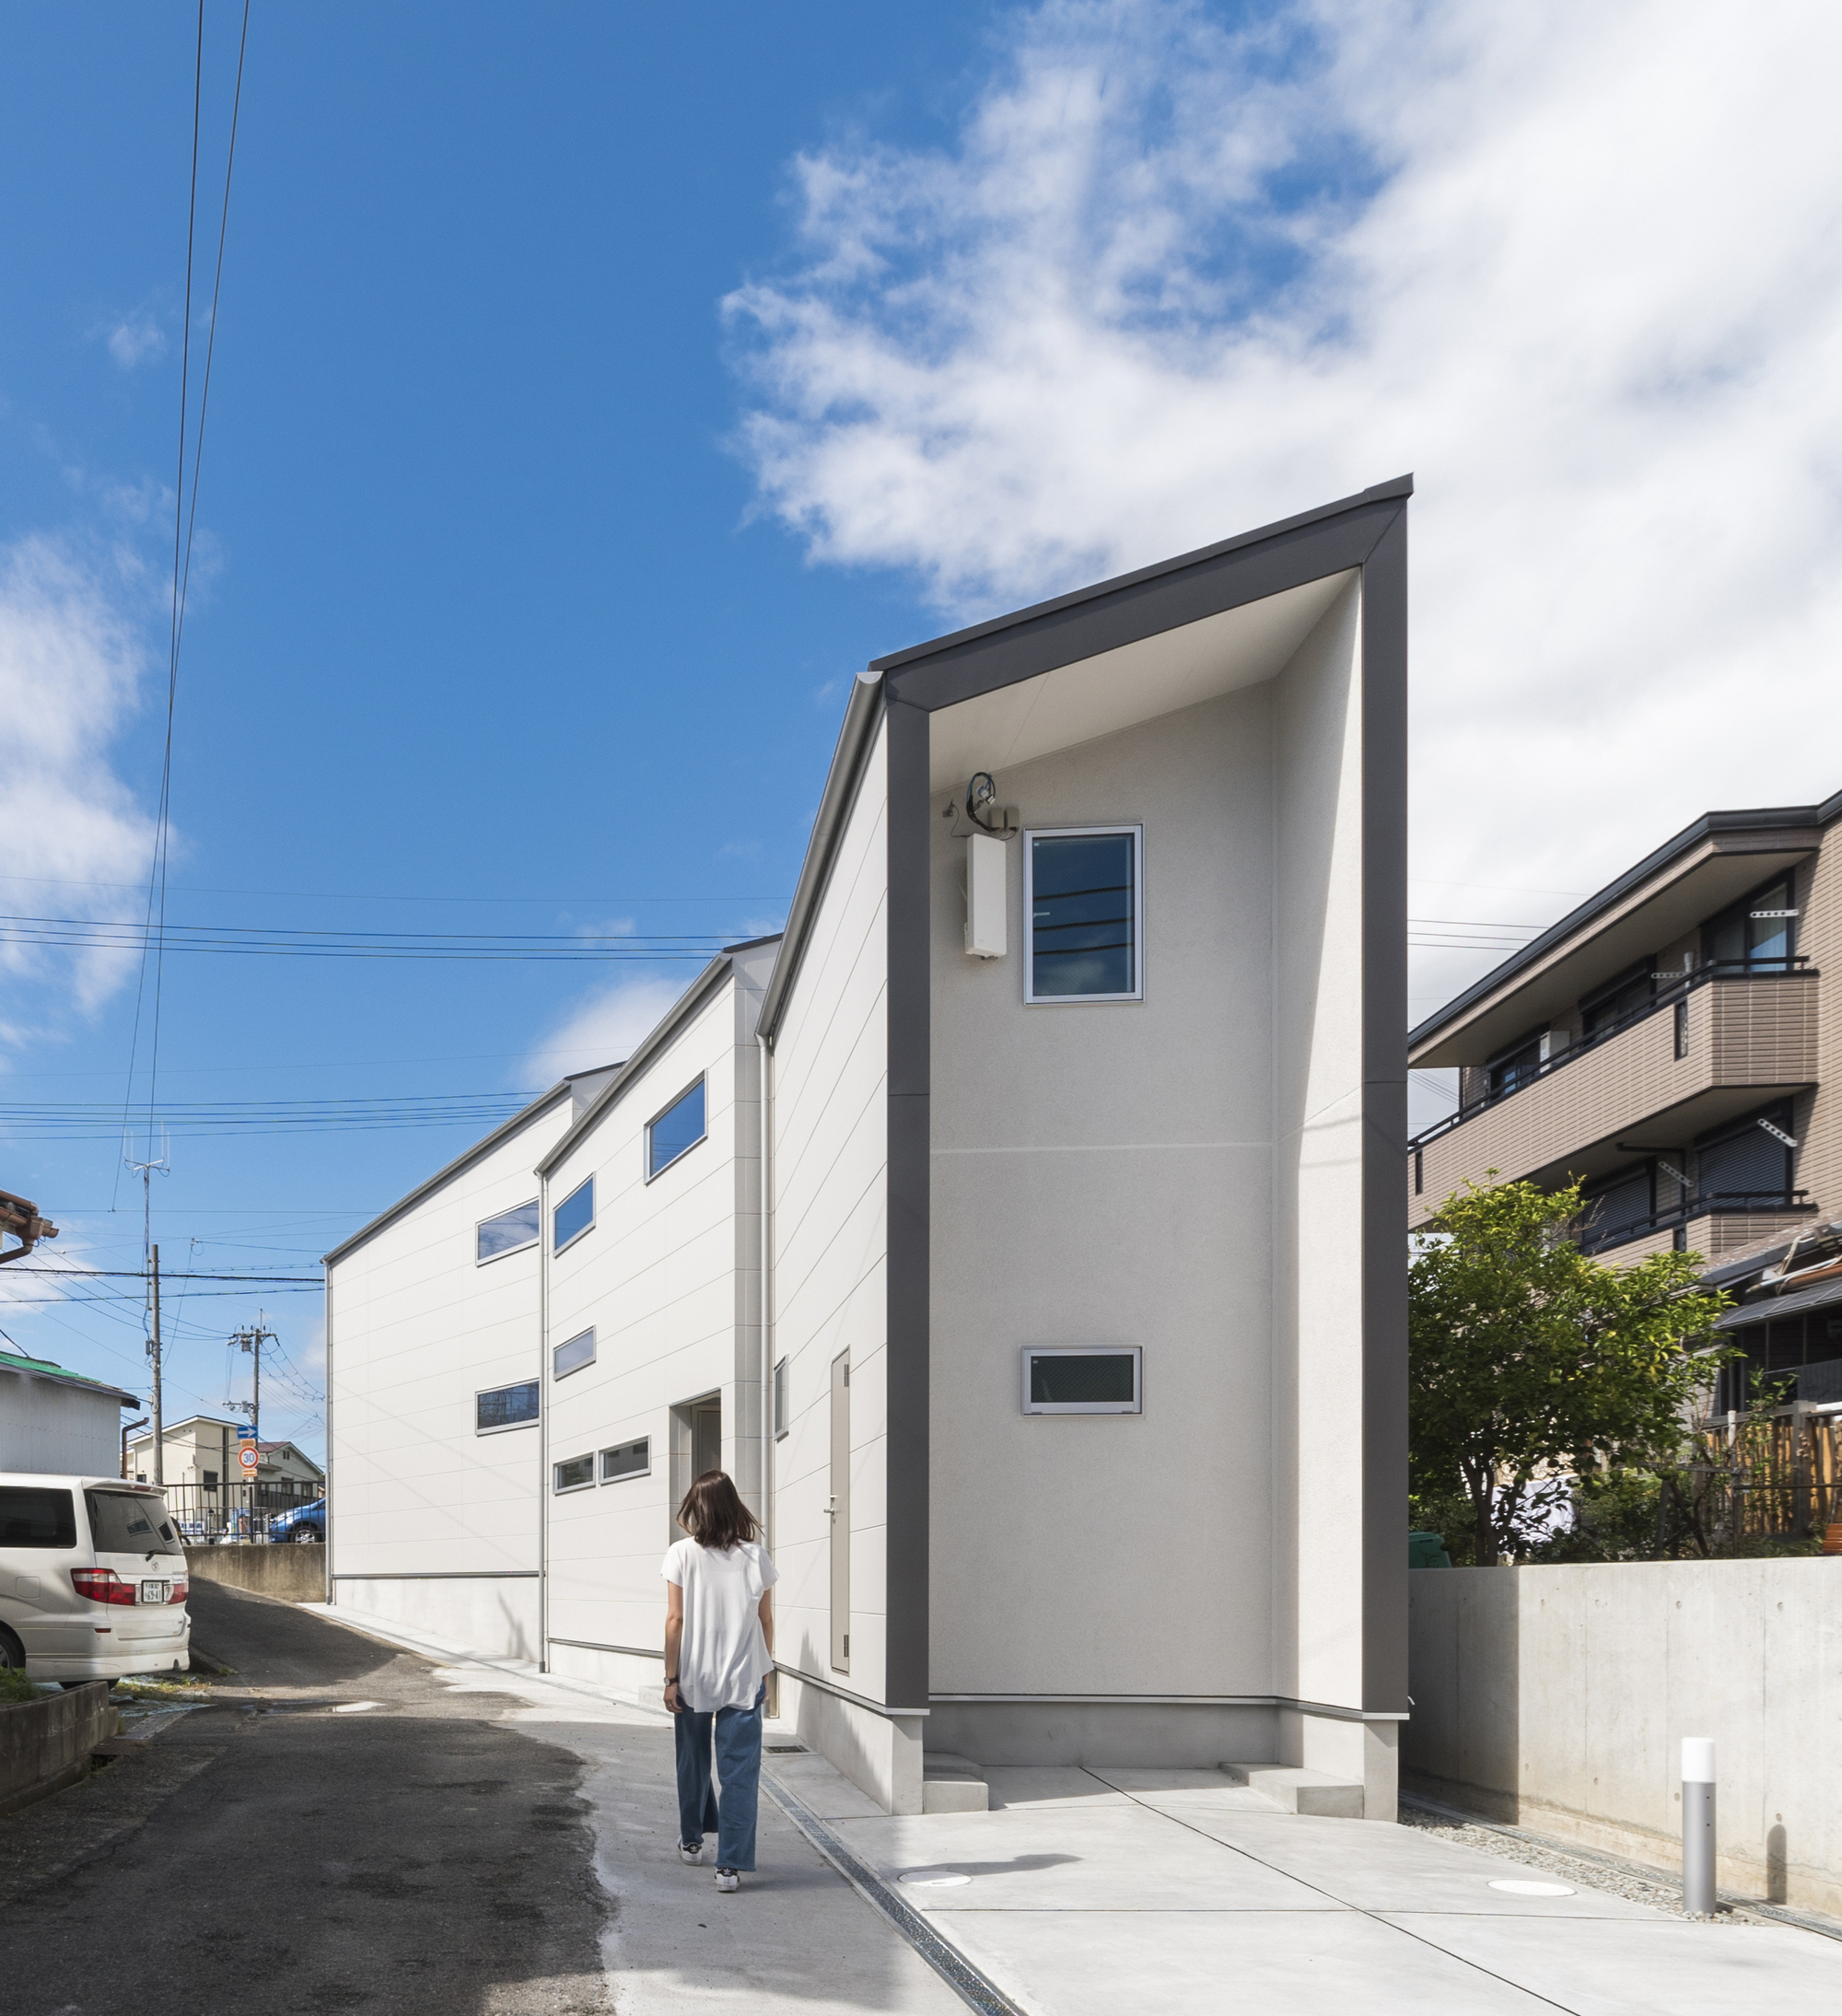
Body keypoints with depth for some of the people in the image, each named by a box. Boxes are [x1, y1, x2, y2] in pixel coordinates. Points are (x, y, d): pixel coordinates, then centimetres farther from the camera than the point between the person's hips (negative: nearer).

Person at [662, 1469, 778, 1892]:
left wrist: (671, 1677, -2)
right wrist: (764, 1671, 15)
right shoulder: (755, 1555, -3)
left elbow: (675, 1619, -8)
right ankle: (731, 1864, -6)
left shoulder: (682, 1554, -7)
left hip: (693, 1678, 0)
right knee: (740, 1770, 0)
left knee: (693, 1762, 19)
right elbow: (765, 1619, 4)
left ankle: (691, 1840, 37)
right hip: (743, 1678, 0)